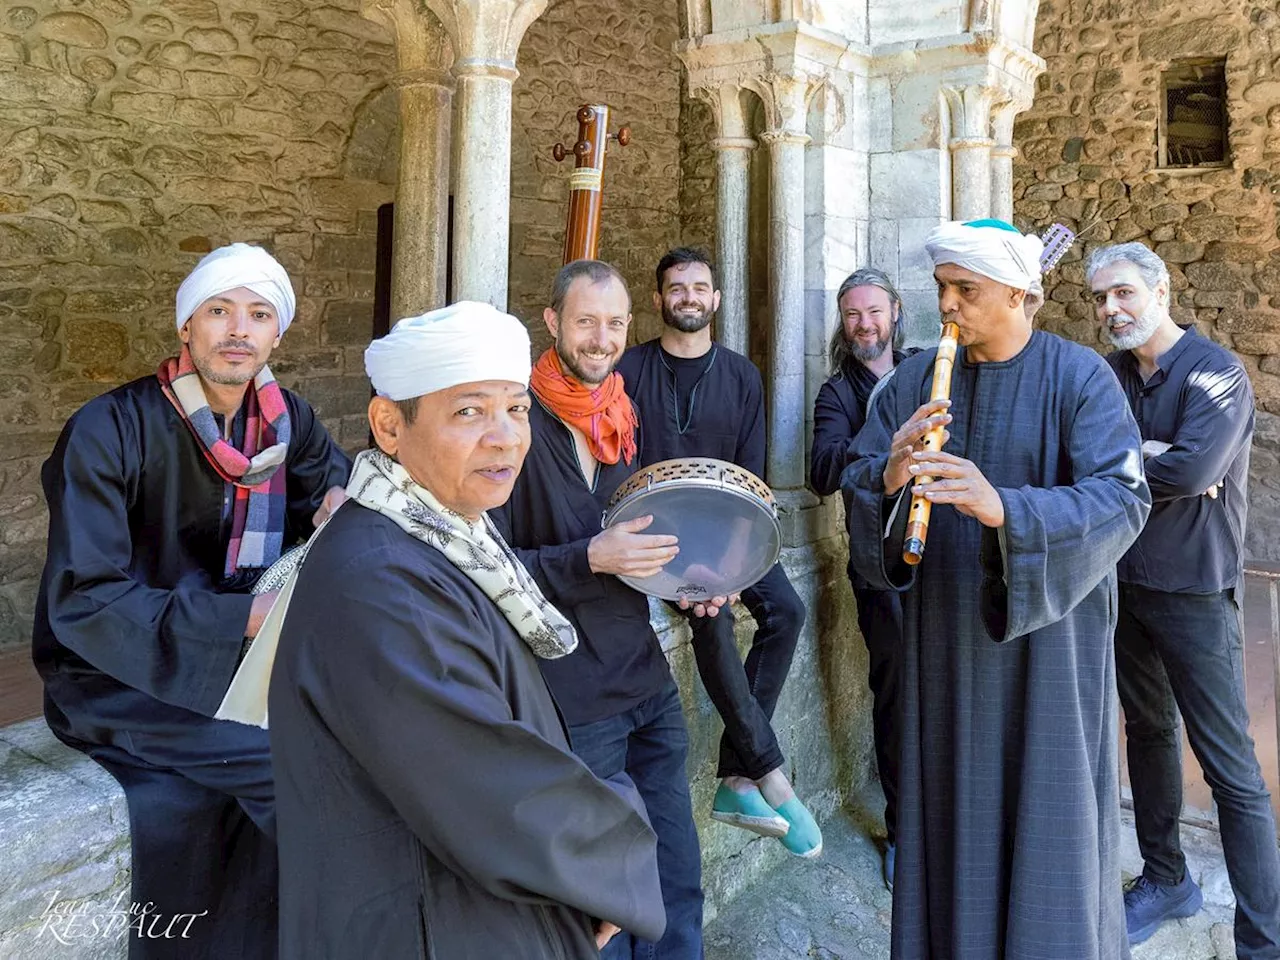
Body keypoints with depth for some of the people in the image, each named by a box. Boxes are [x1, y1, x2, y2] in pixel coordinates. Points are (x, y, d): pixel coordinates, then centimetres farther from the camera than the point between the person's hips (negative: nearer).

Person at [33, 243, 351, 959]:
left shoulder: (286, 419, 0)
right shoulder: (109, 432, -16)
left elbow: (335, 473, 19)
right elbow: (82, 602, -20)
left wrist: (344, 498, -7)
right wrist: (245, 619, -30)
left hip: (242, 660, 6)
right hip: (120, 679, -5)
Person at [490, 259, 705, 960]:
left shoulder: (624, 416, 10)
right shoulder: (517, 423, -12)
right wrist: (590, 559, -25)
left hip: (649, 685, 7)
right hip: (573, 706, -6)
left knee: (678, 883, 16)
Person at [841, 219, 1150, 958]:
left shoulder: (1081, 377, -8)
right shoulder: (916, 379, 3)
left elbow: (1122, 498, -20)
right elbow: (854, 484, 0)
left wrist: (1004, 507, -35)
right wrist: (889, 477, -24)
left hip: (1048, 642, -3)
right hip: (946, 643, 3)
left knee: (1049, 817, 9)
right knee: (950, 814, 14)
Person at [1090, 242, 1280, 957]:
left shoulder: (1215, 373, -13)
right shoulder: (1111, 373, 6)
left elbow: (1190, 472, -27)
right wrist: (1148, 458, -18)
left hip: (1195, 590, -6)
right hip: (1127, 582, 7)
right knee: (1149, 731, 18)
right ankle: (1167, 880, 35)